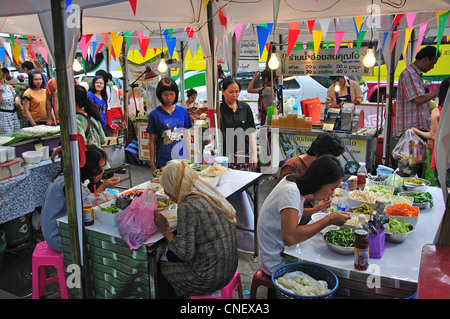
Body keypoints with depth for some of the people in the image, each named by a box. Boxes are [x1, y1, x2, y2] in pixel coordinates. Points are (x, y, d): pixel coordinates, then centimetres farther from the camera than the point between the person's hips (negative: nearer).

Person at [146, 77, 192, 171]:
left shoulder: (183, 111, 5)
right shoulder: (154, 114, -2)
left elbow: (186, 136, 10)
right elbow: (152, 141, 2)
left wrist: (189, 159, 9)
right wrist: (152, 162, 1)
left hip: (181, 159, 2)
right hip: (163, 162, -2)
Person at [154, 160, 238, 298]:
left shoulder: (186, 208, -24)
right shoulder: (211, 195, 1)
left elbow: (185, 254, -21)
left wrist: (166, 231, -10)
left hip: (210, 278, -8)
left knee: (159, 269, 16)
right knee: (171, 254, 26)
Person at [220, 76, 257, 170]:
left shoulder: (245, 107, 9)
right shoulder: (218, 110, -2)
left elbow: (251, 132, 11)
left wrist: (254, 154, 4)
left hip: (245, 155, 3)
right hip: (225, 157, -3)